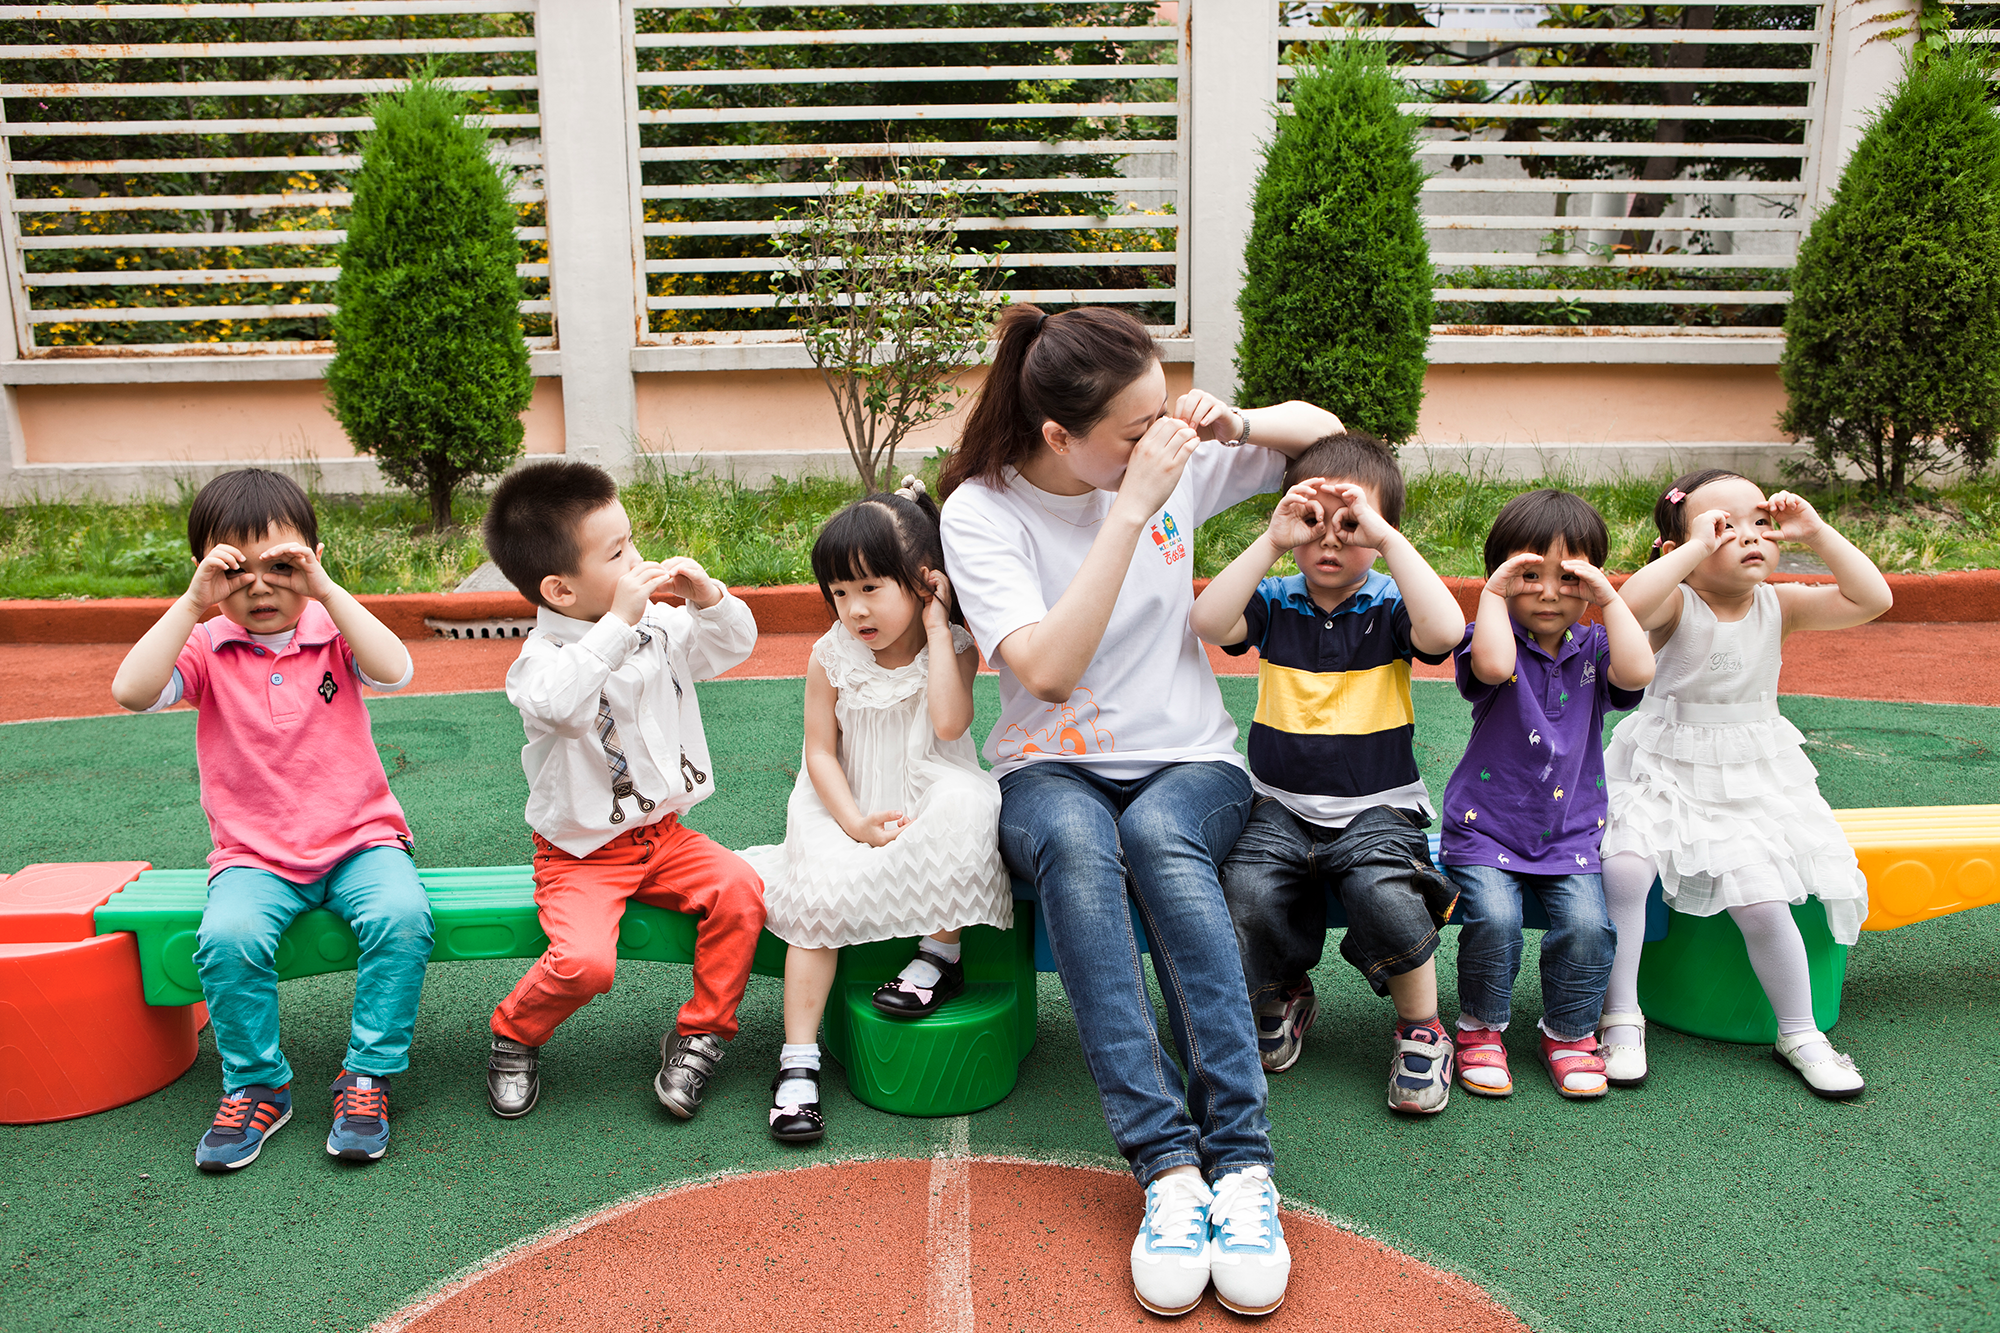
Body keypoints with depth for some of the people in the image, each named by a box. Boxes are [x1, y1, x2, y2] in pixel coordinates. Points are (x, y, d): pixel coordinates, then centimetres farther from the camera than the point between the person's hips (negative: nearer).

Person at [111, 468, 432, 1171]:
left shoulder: (333, 632, 1)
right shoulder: (205, 647, 2)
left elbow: (395, 670, -20)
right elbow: (132, 691, -17)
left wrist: (326, 590, -22)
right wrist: (192, 604, -18)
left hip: (360, 838, 0)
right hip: (255, 855, 1)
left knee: (401, 914, -29)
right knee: (227, 936, -28)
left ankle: (368, 1074, -10)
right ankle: (256, 1086, -4)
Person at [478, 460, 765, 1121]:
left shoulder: (660, 627, 1)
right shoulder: (540, 658, -18)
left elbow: (734, 643, 11)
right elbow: (558, 702, -41)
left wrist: (706, 595, -10)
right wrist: (618, 622, -40)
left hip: (663, 834, 5)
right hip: (581, 854, -5)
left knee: (741, 890, -20)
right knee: (584, 961, -27)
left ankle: (700, 1034, 2)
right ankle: (515, 1036, 9)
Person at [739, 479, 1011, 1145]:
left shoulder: (953, 646, -6)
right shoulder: (831, 658, -3)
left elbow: (950, 722, -24)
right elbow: (820, 752, -3)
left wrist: (936, 626, -20)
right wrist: (855, 822, -17)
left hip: (928, 801, -1)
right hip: (849, 809, 1)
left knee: (966, 803, -35)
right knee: (818, 897, -24)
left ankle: (941, 952, -16)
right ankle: (798, 1061, -15)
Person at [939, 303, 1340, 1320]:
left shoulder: (1175, 463, -1)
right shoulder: (981, 510, -10)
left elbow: (1325, 429, 12)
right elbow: (1046, 671, -25)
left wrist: (1232, 425, -10)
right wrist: (1130, 508, -27)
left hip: (1189, 763, 2)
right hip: (1051, 774, -1)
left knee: (1158, 835, -34)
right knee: (1074, 841, -36)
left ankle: (1241, 1161, -35)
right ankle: (1167, 1168, -37)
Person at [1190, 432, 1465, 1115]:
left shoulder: (1389, 606, 0)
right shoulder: (1275, 602, 5)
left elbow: (1445, 630, -24)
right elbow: (1208, 622, -16)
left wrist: (1386, 536, -22)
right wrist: (1272, 540, -19)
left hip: (1377, 807, -2)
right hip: (1280, 806, 2)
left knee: (1382, 892, -31)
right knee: (1247, 891, -26)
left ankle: (1421, 1028, -1)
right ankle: (1280, 1000, 9)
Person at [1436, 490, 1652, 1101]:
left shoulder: (1592, 647, 6)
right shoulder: (1495, 640, -3)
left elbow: (1637, 672, -16)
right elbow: (1493, 665, -29)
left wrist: (1610, 600, -13)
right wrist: (1494, 593, -20)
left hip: (1571, 830, 3)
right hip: (1486, 825, -3)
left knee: (1586, 923, -18)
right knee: (1494, 917, -24)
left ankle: (1569, 1033, 10)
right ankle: (1480, 1029, 3)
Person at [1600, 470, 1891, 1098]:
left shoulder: (1778, 606, 0)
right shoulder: (1676, 606, -12)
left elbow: (1872, 599, -8)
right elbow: (1631, 603, -36)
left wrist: (1816, 533, -13)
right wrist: (1698, 547, -31)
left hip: (1751, 784, 3)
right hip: (1662, 776, -3)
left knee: (1760, 898, -13)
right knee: (1623, 865, -26)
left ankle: (1800, 1033, 11)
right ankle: (1620, 1015, -8)